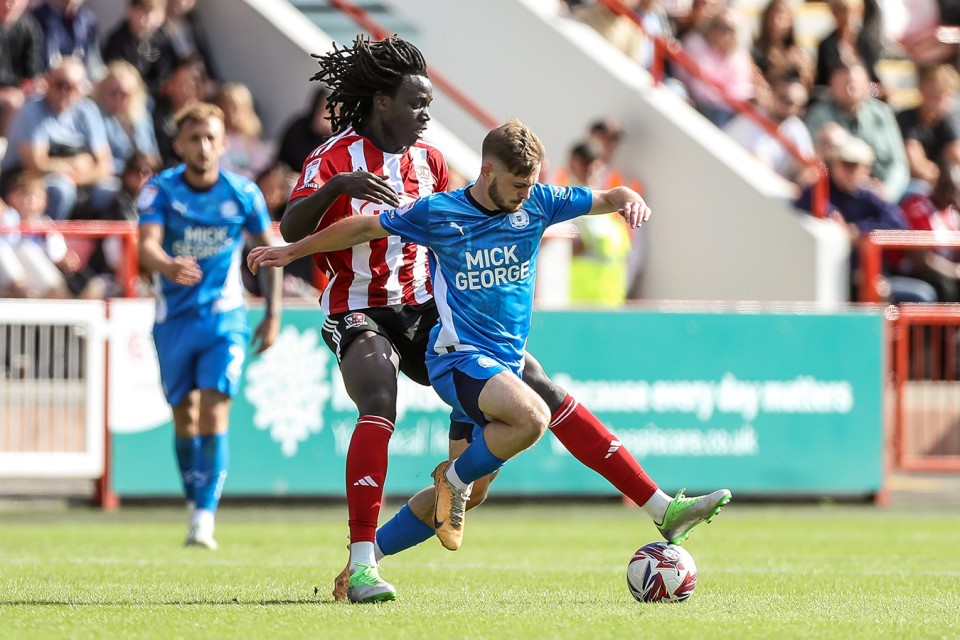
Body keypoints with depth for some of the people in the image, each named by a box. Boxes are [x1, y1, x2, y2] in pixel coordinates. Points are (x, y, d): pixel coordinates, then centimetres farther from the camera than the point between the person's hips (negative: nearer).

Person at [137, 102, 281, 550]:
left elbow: (268, 249, 9)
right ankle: (195, 503, 28)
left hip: (224, 317, -1)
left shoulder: (242, 193, -6)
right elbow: (147, 244, -26)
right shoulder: (160, 190, -10)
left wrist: (273, 314, 8)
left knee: (214, 415, -15)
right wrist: (168, 266, -49)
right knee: (184, 418, 9)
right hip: (174, 318, 1)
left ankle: (204, 521, -18)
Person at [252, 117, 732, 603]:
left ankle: (364, 562, 15)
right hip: (459, 357, -6)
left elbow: (607, 198, 8)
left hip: (508, 361, 6)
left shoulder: (536, 203, 5)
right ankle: (455, 477, -7)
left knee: (469, 492, 4)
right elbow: (364, 228, 6)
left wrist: (629, 200, -16)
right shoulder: (436, 213, -5)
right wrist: (291, 251, 13)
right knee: (532, 417, -33)